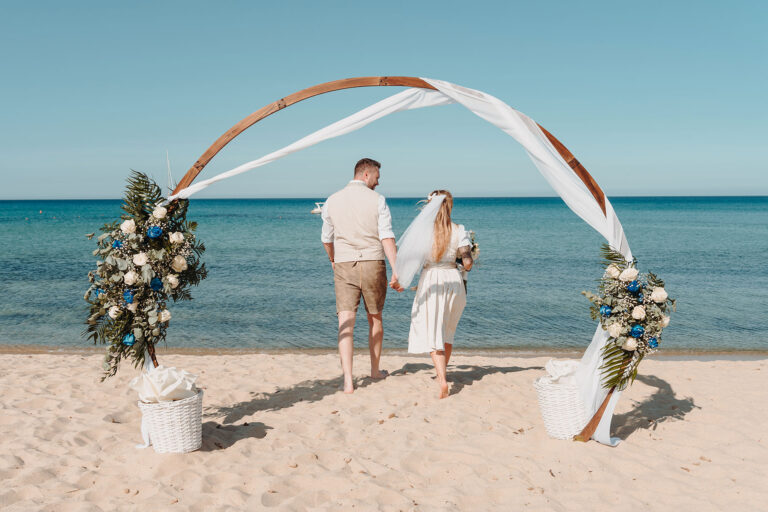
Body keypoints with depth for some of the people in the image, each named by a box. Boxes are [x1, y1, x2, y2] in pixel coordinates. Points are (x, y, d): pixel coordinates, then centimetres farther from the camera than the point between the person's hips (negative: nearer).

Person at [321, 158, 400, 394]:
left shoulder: (332, 201, 6)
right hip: (373, 264, -1)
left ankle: (348, 380, -15)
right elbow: (387, 237, -12)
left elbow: (327, 239, 14)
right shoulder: (377, 200, -3)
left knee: (346, 323, -4)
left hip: (344, 267, 1)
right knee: (375, 319, 18)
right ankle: (375, 369, 33)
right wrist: (396, 270, -16)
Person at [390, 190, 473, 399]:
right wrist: (465, 265, 17)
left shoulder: (422, 229, -5)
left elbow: (411, 258, -7)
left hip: (431, 280, -3)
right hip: (453, 280, 3)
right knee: (447, 330, 21)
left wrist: (401, 281, 5)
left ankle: (442, 380, -20)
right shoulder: (459, 230, -1)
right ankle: (442, 372, 36)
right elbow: (467, 263, -6)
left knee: (433, 333, -3)